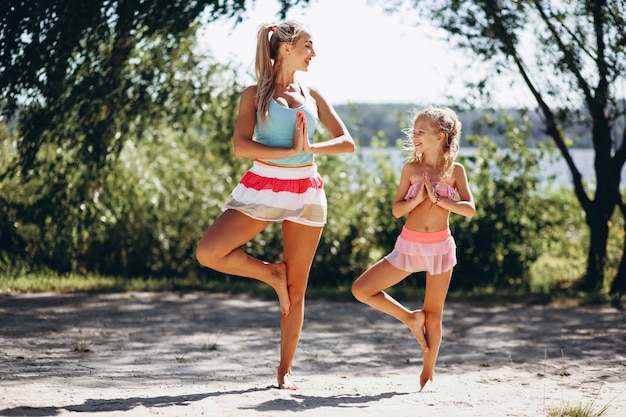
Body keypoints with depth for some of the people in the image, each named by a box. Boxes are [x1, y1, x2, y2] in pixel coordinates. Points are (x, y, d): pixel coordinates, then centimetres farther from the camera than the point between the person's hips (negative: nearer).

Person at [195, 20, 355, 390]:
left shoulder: (312, 96, 11)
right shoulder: (255, 94, 1)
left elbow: (347, 143, 6)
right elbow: (241, 146, -12)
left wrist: (311, 148, -11)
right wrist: (290, 151, -18)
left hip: (306, 191, 2)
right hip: (263, 188, -2)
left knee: (296, 290, 3)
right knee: (208, 252, -21)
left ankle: (286, 370, 13)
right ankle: (271, 273, 4)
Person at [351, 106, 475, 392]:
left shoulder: (455, 170, 0)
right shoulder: (411, 168, 1)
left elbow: (470, 209, -10)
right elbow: (397, 210, -2)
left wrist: (437, 198, -18)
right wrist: (417, 198, -19)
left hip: (441, 246, -2)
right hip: (409, 245, 2)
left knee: (434, 314, 5)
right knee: (361, 289, -6)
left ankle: (427, 374, 19)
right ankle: (410, 318, 11)